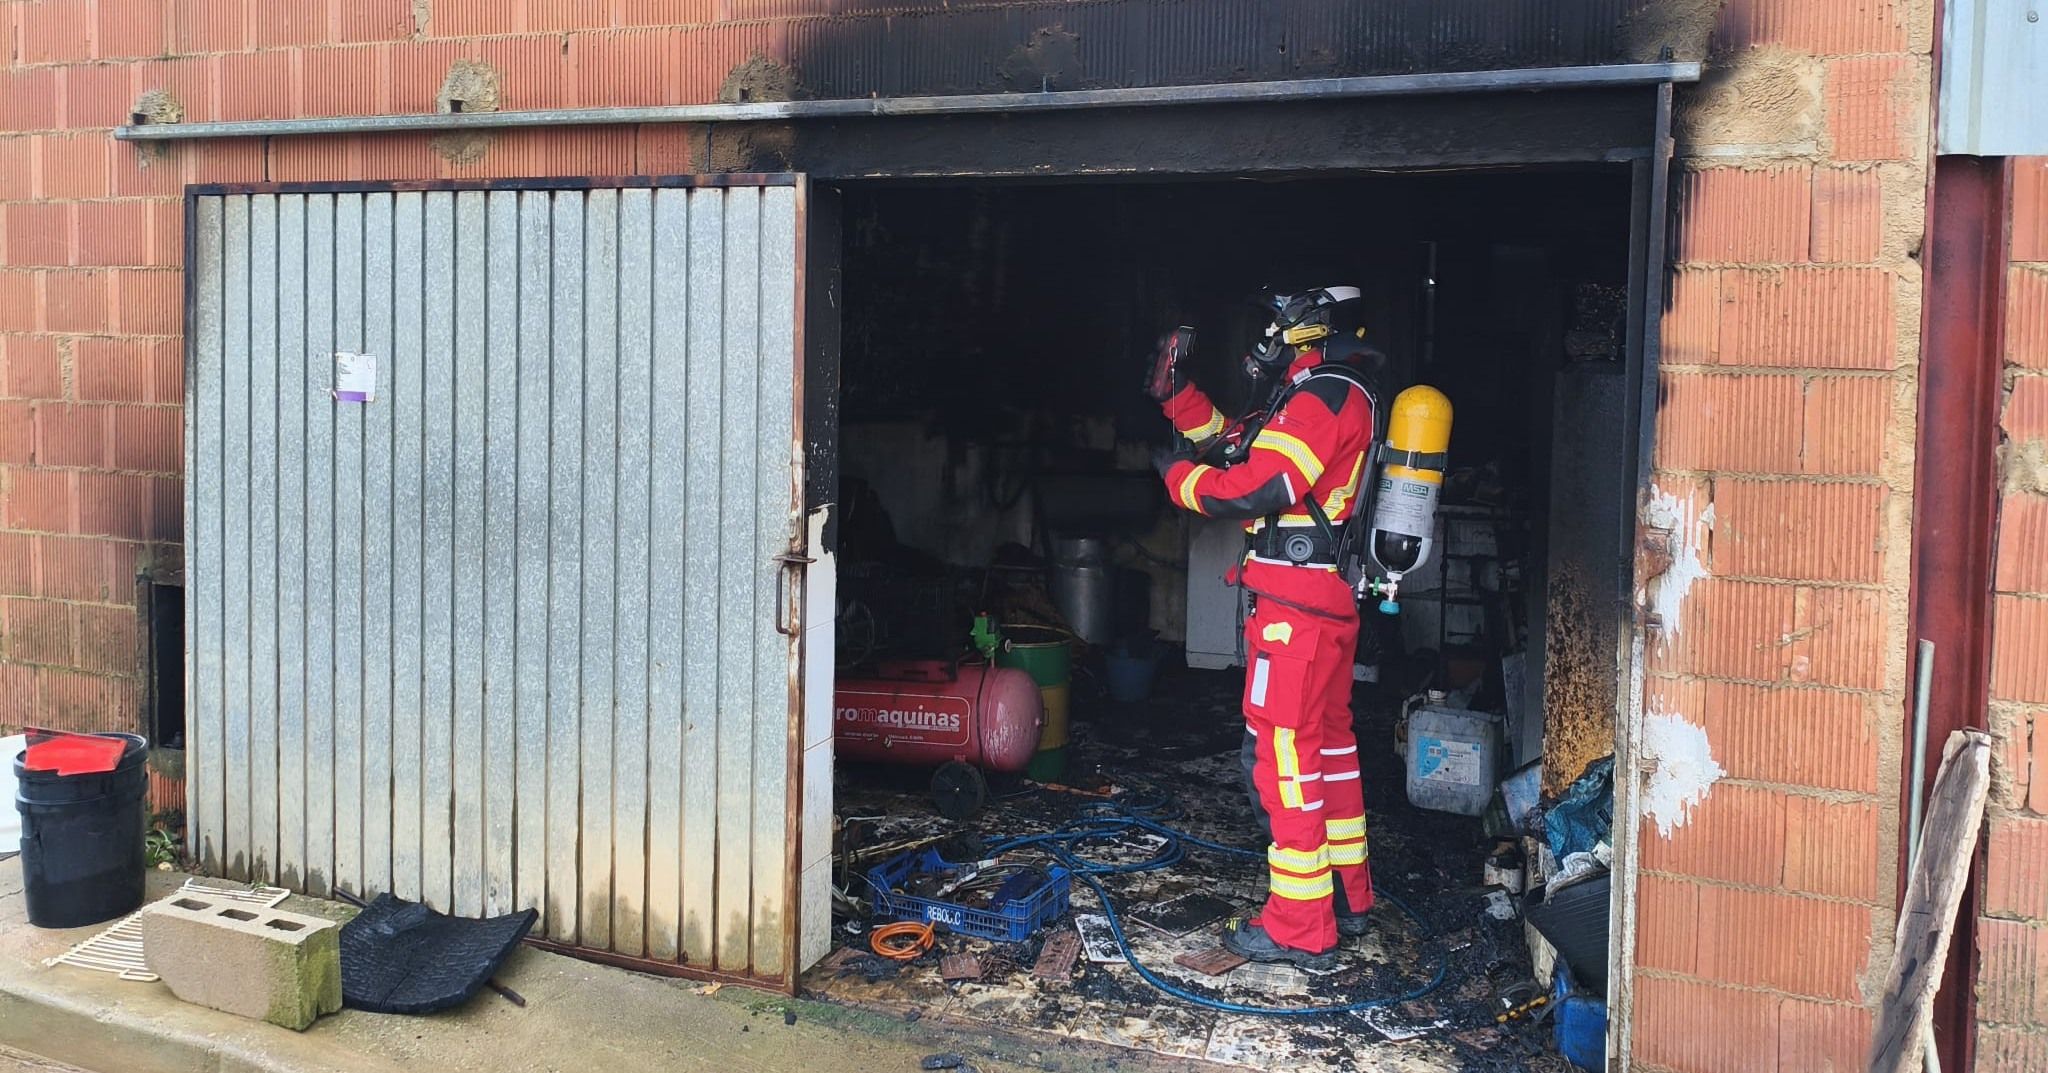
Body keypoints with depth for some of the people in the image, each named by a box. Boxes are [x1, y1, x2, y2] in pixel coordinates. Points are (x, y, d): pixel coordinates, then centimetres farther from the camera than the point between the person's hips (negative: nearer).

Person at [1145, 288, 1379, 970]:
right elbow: (1233, 444, 22)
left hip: (1295, 606, -11)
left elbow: (1257, 488, -23)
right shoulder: (1333, 395, 18)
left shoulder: (1326, 395, -15)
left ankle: (1299, 930, 0)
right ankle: (1347, 897, 31)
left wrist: (1180, 476, -8)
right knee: (1329, 744, 18)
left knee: (1283, 756, -6)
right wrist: (1177, 393, 14)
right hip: (1331, 601, 11)